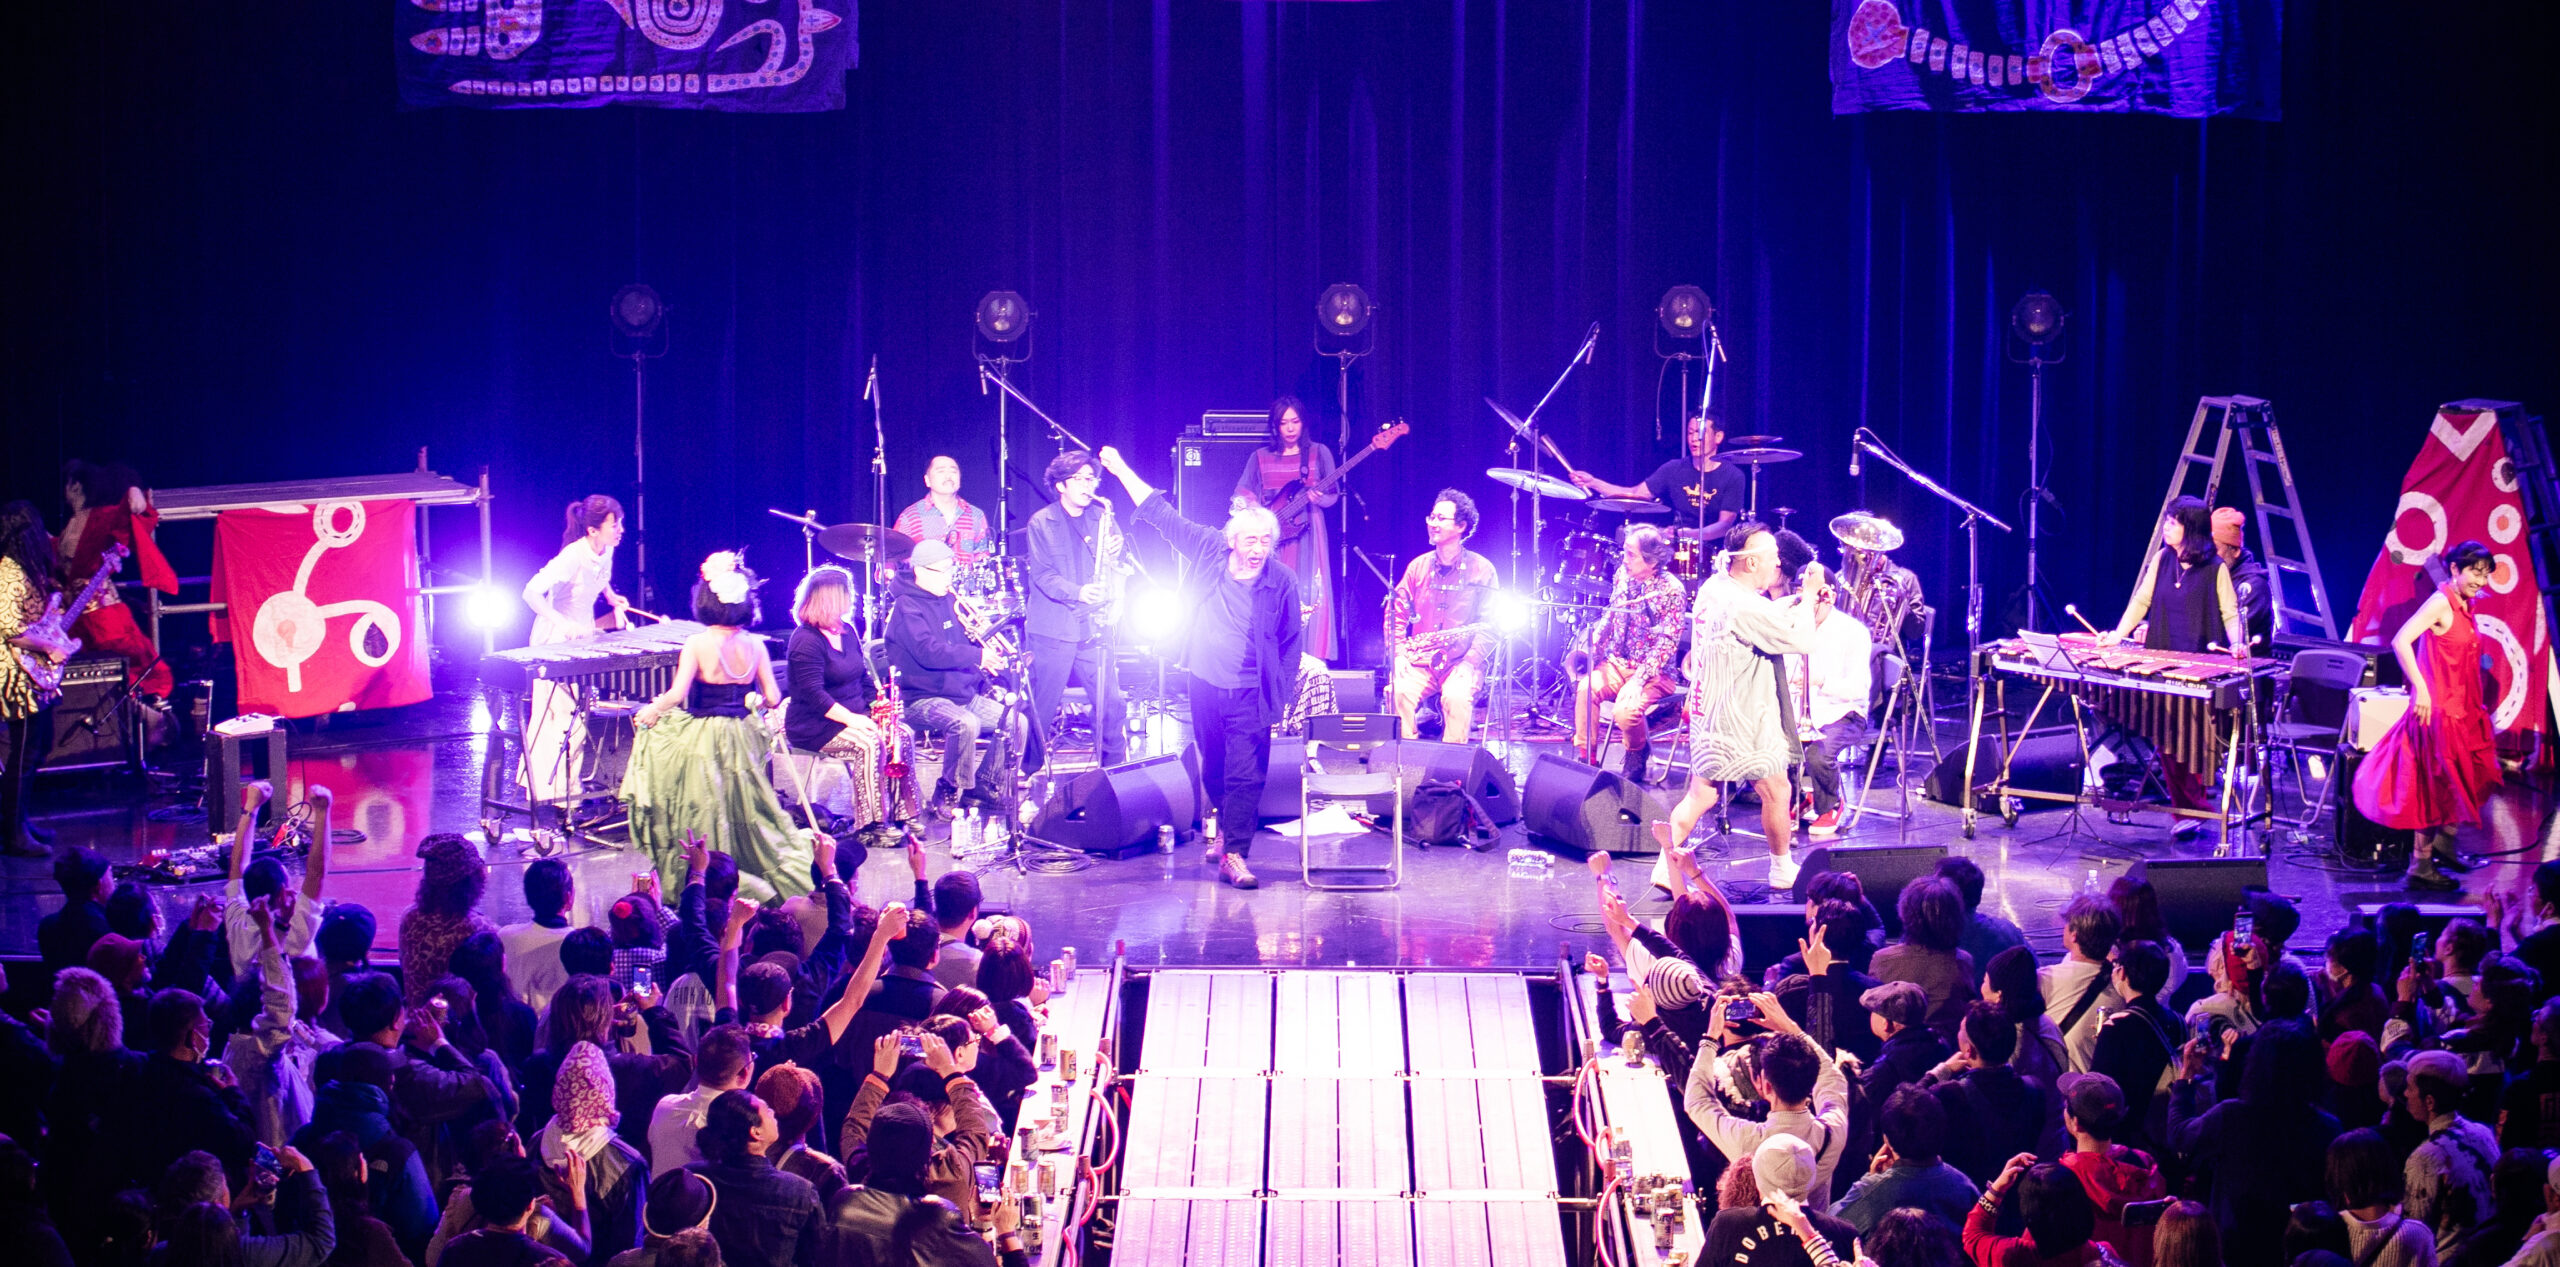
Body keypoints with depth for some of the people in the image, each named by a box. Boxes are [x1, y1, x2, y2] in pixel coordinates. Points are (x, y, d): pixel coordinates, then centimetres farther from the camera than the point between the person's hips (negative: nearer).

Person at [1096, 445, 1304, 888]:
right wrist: (1121, 470, 3)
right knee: (1213, 766, 17)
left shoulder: (1281, 582, -10)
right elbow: (1160, 513, 2)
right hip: (1205, 684, 3)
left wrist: (1282, 696, -3)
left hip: (1250, 694, -3)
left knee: (1246, 773, -9)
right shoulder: (1209, 551, -5)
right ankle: (1226, 827, 39)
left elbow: (1291, 643, 0)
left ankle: (1234, 854, -8)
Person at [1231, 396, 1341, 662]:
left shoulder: (1318, 453, 7)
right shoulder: (1260, 458, 10)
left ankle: (1313, 658, -9)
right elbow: (1241, 496, 9)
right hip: (1272, 536, 1)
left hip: (1307, 532, -1)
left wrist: (1318, 498, -17)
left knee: (1310, 596, -9)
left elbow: (1333, 496, 5)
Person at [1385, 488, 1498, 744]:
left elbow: (1488, 626, -1)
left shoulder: (1481, 570, 2)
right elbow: (1396, 612, 12)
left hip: (1461, 662, -3)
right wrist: (1398, 654, -4)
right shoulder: (1418, 566, 12)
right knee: (1399, 691, -29)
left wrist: (1471, 662, -15)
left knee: (1457, 697, -35)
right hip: (1419, 662, 3)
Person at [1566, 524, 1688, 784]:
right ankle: (1585, 756, -11)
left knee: (1625, 709, -31)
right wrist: (1587, 650, -2)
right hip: (1617, 663, 5)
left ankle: (1637, 757, 2)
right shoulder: (1623, 575, 4)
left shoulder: (1671, 591, -14)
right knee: (1585, 688, -25)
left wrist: (1638, 680, -26)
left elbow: (1666, 645, -17)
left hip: (1655, 672, -5)